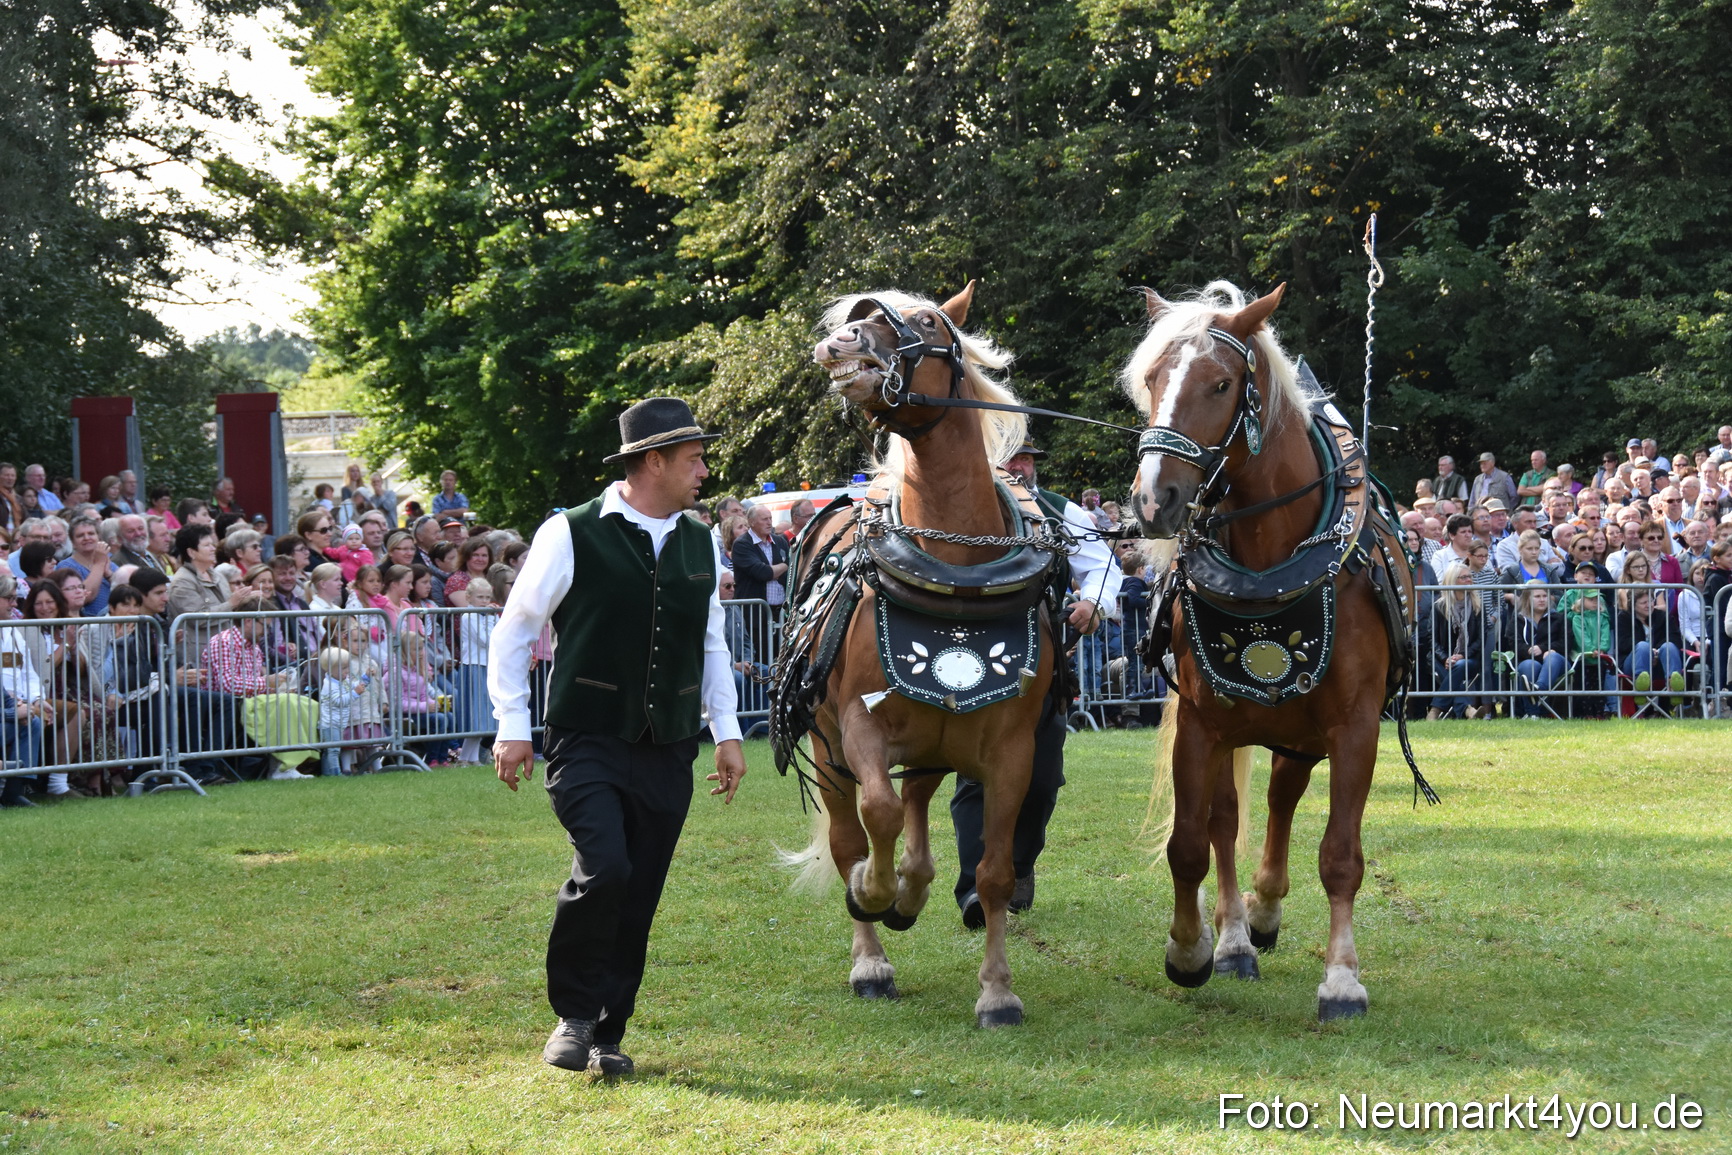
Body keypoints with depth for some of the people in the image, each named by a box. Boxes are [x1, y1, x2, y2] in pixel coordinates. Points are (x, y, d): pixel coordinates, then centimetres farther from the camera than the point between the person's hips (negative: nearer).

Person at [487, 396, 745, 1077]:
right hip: (588, 745, -5)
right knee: (603, 868, -22)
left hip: (668, 754, 5)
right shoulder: (570, 536, -6)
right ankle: (572, 1015, -2)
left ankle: (605, 1036, 18)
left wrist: (727, 731, 16)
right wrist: (512, 727, -2)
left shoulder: (700, 543, 11)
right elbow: (515, 631, 2)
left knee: (638, 900, 4)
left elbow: (712, 645, 23)